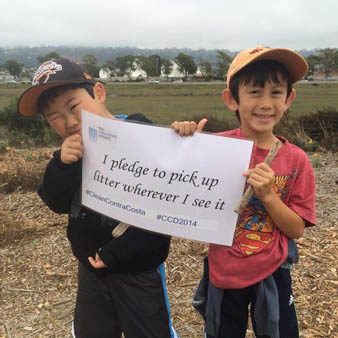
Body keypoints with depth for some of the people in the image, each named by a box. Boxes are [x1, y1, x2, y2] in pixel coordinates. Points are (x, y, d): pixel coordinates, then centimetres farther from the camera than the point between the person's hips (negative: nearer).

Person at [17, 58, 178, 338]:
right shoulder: (74, 148, -2)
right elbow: (58, 204, -3)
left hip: (137, 268, -6)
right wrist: (62, 164, -22)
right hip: (90, 265, 6)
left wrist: (115, 253, -21)